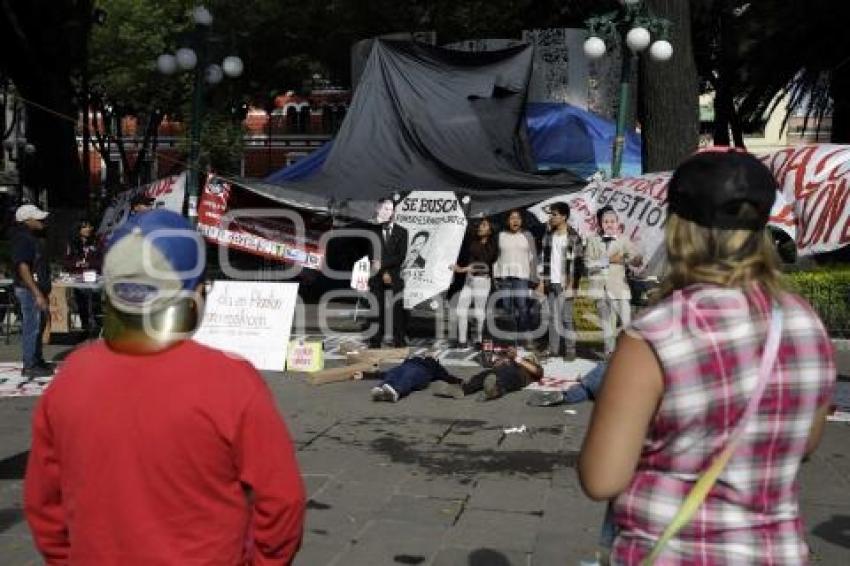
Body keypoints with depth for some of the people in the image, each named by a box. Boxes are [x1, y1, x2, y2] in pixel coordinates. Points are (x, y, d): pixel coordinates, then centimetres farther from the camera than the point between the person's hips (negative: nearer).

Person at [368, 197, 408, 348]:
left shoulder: (401, 232, 6)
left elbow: (401, 256, -2)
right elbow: (372, 255, 0)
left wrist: (382, 263, -12)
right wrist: (383, 272, -11)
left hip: (395, 276, 1)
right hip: (377, 276, -1)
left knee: (398, 309, 0)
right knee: (377, 309, 0)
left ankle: (399, 341, 5)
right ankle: (375, 342, 6)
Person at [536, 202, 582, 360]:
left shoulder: (573, 237, -5)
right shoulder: (548, 236, 12)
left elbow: (576, 263, -9)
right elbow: (544, 260, 14)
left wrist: (571, 285, -14)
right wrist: (542, 282, 8)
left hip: (565, 284, -5)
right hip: (551, 283, 5)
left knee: (567, 317, -4)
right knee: (553, 316, 7)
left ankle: (570, 350, 2)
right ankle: (553, 348, 12)